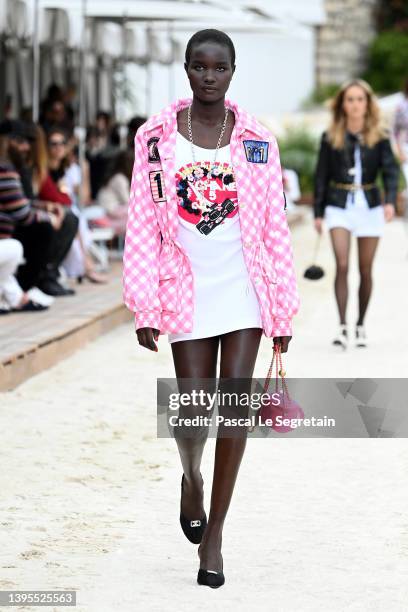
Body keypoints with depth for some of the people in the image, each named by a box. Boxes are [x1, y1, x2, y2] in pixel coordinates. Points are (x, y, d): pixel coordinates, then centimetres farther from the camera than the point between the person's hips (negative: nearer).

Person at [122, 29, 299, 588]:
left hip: (246, 291, 1)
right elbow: (142, 226, 0)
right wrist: (145, 307, -5)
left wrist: (284, 308, 4)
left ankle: (214, 537, 5)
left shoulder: (257, 141, 3)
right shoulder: (156, 138, 0)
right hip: (187, 294, 0)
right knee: (195, 413, 0)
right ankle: (191, 479, 36)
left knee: (235, 407, -4)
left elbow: (275, 228, 5)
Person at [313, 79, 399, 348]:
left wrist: (391, 201, -23)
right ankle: (342, 327, -16)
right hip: (339, 207, -1)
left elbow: (390, 170, -6)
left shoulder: (379, 137, 1)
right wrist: (318, 213, 4)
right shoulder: (330, 138, 1)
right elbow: (321, 176, 5)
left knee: (365, 270, 7)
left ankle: (361, 324, 21)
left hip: (370, 207, 1)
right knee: (342, 265, -14)